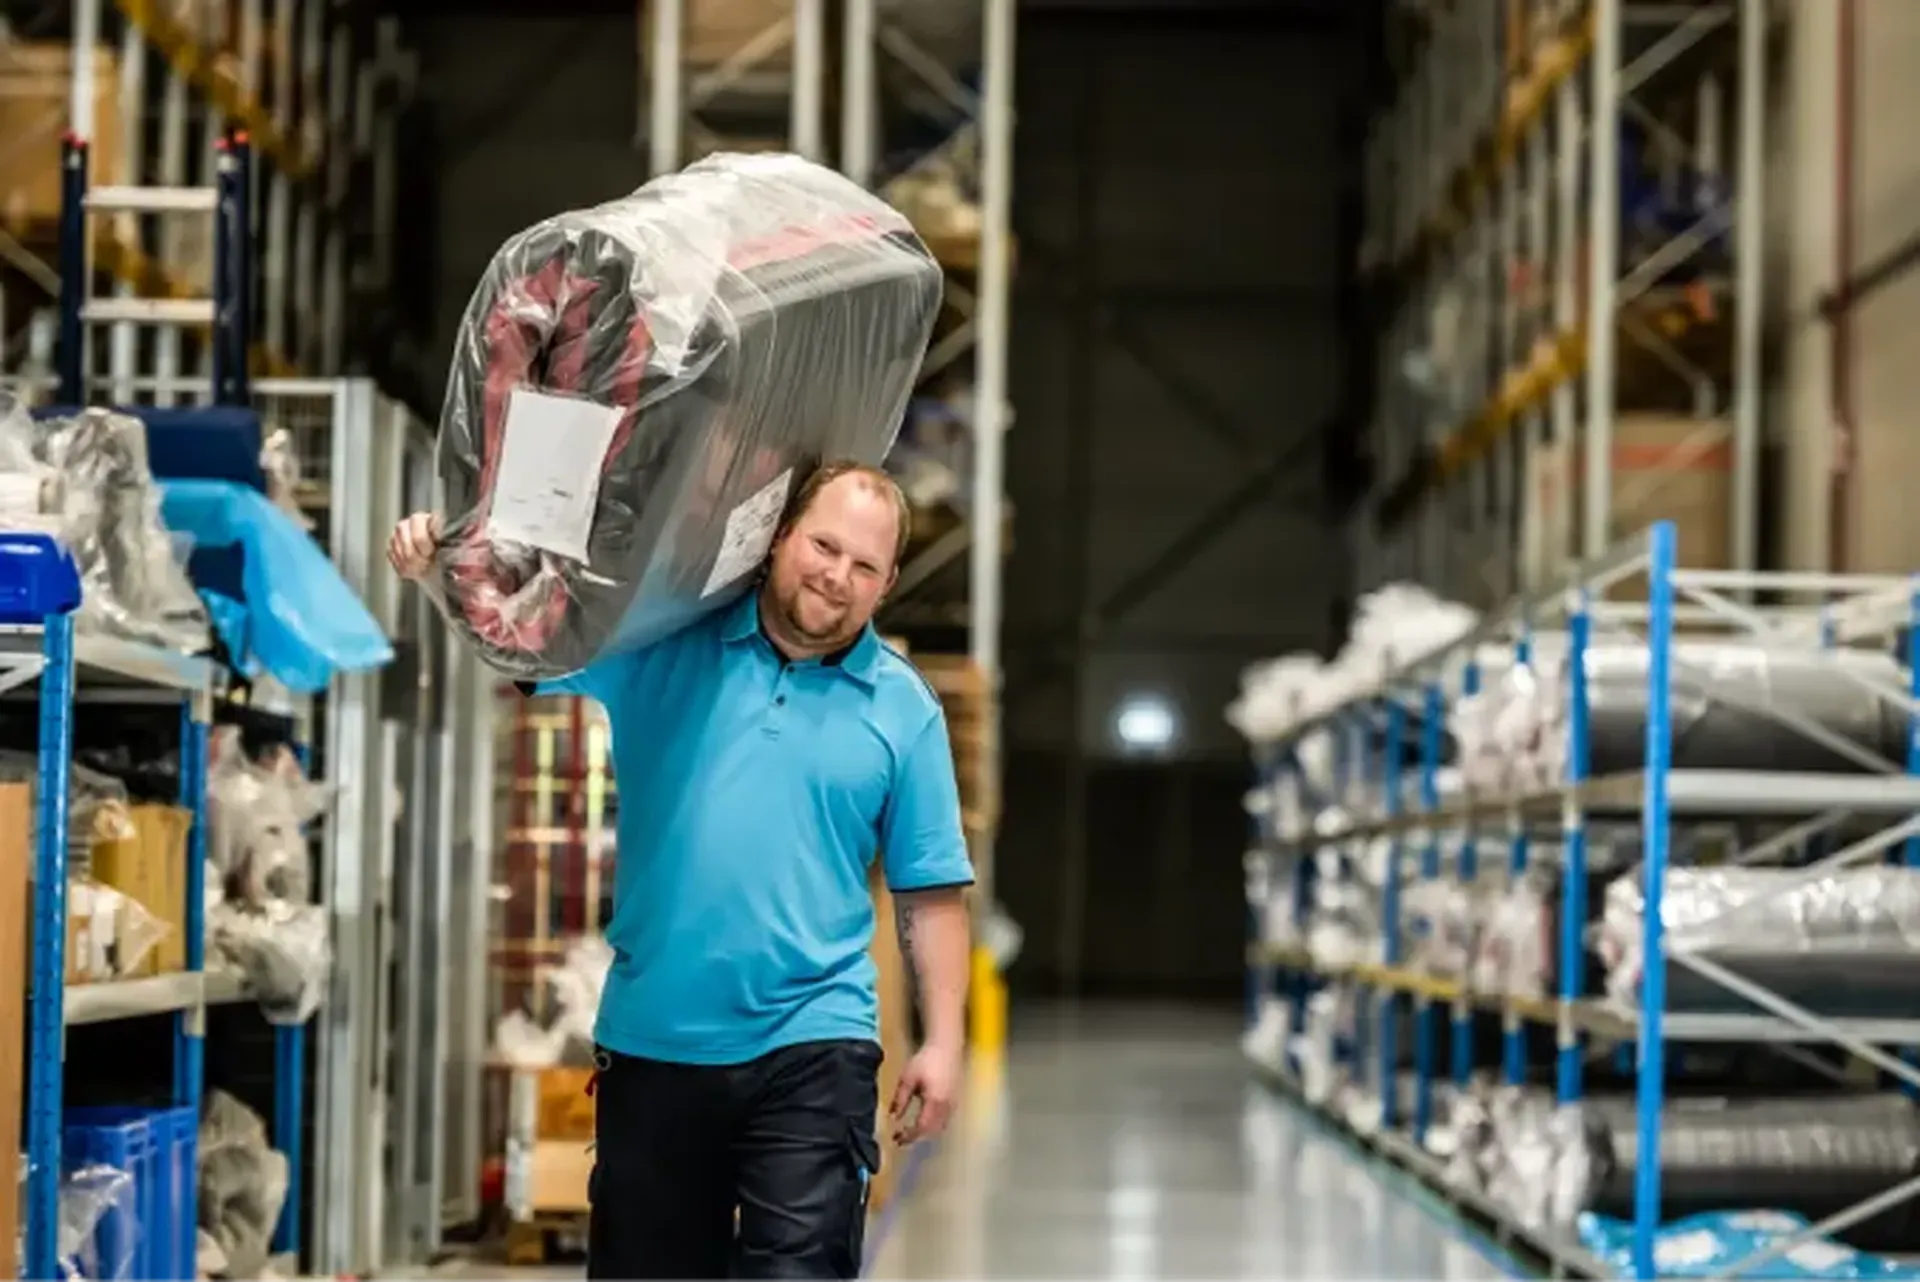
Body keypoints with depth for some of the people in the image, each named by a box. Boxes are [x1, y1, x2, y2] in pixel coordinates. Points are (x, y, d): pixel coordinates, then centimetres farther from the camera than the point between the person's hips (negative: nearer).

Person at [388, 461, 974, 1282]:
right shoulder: (662, 645, 3)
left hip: (811, 1048, -2)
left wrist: (942, 1040, -1)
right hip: (652, 1041, 2)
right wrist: (438, 574, -14)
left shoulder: (903, 708, 3)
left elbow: (931, 891, 4)